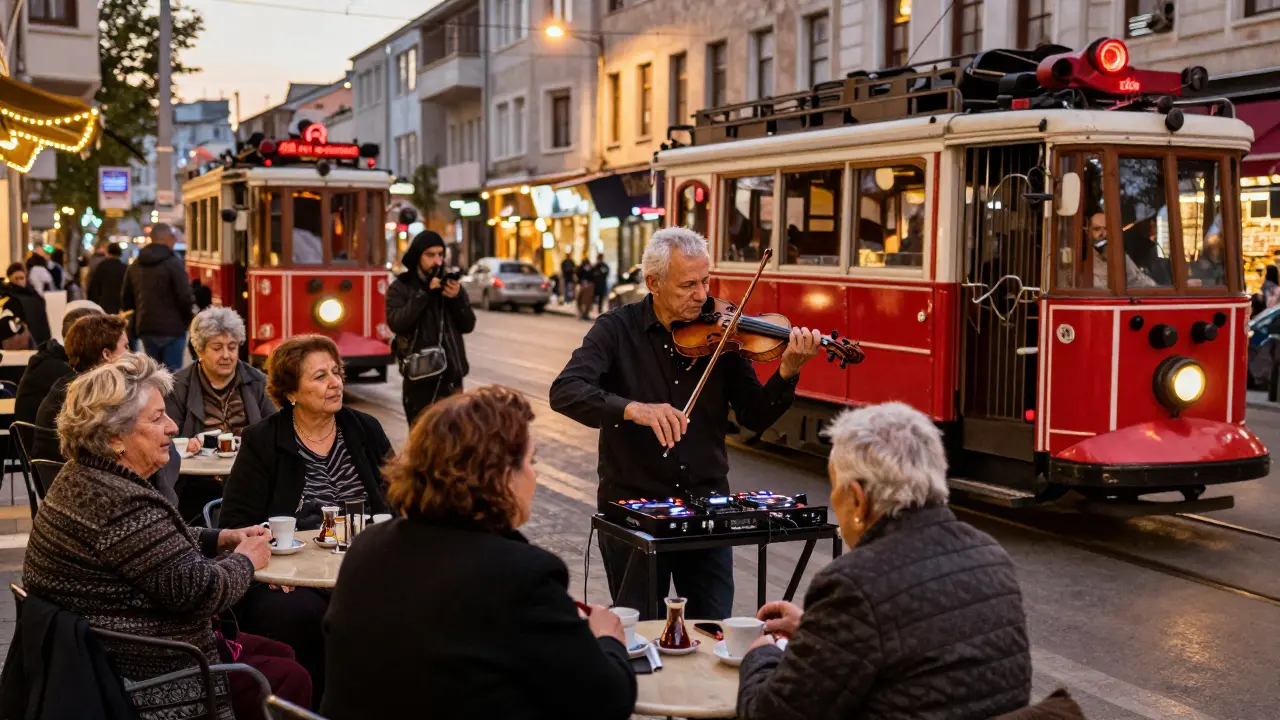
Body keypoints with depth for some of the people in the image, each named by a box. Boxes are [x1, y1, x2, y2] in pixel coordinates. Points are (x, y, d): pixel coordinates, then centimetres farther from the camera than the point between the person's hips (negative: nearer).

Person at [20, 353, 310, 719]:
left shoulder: (82, 477, 6)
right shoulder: (124, 504, -27)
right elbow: (198, 591, -26)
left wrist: (221, 539, 8)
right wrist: (246, 559, -7)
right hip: (143, 681, -11)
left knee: (279, 653, 17)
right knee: (290, 677, -3)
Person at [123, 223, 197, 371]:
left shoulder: (134, 266, 10)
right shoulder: (173, 264, -11)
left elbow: (126, 300, 15)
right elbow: (186, 298, -16)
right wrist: (189, 318, 1)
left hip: (146, 329, 6)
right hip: (172, 329, -6)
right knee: (172, 374, -4)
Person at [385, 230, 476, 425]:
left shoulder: (450, 284, 9)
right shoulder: (400, 288, -1)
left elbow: (468, 325, 5)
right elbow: (396, 323, -16)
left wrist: (457, 299, -13)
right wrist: (424, 294, -21)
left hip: (451, 374, 3)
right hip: (418, 375, -3)